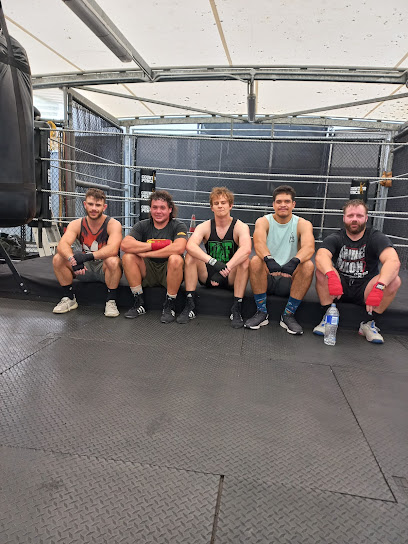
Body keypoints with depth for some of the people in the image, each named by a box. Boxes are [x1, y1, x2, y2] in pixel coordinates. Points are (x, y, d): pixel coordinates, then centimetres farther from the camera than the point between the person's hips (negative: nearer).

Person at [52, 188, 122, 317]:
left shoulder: (113, 224, -16)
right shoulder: (76, 224, -5)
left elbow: (113, 249, -33)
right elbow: (62, 245, -22)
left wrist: (89, 256, -45)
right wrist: (72, 259, -43)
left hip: (105, 269, -4)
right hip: (85, 268, 4)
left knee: (113, 261, -36)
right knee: (58, 259, -17)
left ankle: (111, 301, -16)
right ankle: (69, 299, 1)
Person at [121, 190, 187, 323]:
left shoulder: (178, 226, -6)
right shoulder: (142, 225, 2)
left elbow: (179, 248, -28)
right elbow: (125, 245, -16)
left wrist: (146, 253, -22)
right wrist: (155, 245, -21)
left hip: (169, 272, -3)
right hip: (148, 272, 3)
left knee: (176, 259, -33)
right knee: (128, 257, -19)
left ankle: (169, 306, -17)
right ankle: (139, 303, -9)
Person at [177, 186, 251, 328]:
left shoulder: (240, 227, -8)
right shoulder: (205, 227, -3)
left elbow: (246, 249, -30)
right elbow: (190, 245, -25)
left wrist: (225, 269, -43)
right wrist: (213, 262, -41)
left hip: (231, 278, -2)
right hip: (208, 275, 2)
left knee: (244, 261, -29)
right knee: (190, 257, -20)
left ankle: (236, 309, -24)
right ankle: (190, 306, -19)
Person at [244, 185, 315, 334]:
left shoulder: (303, 224, 2)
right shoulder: (263, 221, 1)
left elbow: (309, 247, -20)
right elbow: (258, 243, -21)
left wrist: (295, 261, -42)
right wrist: (268, 259, -43)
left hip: (289, 280, 0)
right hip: (267, 278, 0)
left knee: (308, 265, -27)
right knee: (256, 261, -29)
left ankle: (288, 315, -16)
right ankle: (261, 313, -16)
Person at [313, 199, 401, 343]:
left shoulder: (376, 238, -5)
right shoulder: (335, 238, -4)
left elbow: (393, 261, -24)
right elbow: (321, 256, -27)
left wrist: (379, 287, -42)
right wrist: (331, 276, -49)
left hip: (365, 290, 1)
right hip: (339, 287, 0)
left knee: (394, 281, -25)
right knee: (322, 270, -27)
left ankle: (368, 324, -10)